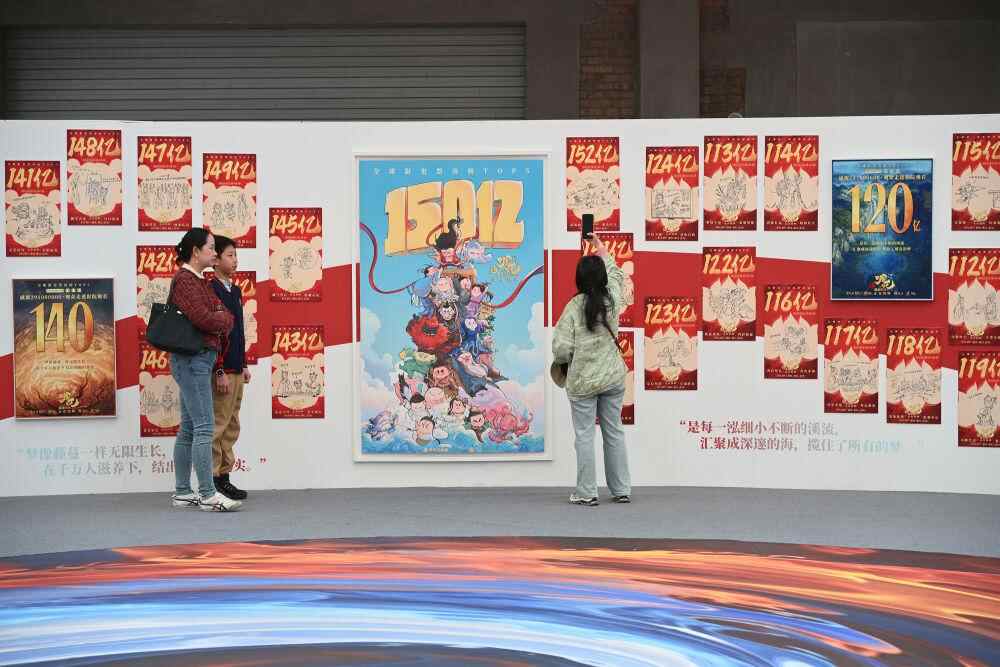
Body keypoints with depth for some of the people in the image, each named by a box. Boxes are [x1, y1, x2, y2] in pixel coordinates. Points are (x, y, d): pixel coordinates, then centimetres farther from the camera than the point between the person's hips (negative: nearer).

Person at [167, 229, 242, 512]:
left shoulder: (198, 280, 19)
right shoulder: (184, 279, -11)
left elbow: (226, 317, 20)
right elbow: (202, 318, -20)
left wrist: (221, 319, -1)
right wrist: (222, 319, -3)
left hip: (199, 361, 10)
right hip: (193, 359, -10)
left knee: (188, 428, 11)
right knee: (204, 427, -11)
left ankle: (182, 493, 15)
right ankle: (208, 494, -12)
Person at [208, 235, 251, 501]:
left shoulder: (236, 292, 15)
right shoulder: (211, 291, -12)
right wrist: (220, 372, -20)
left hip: (236, 370, 9)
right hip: (221, 371, -9)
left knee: (231, 427, 11)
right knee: (218, 426, -6)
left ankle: (224, 477, 17)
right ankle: (213, 479, -2)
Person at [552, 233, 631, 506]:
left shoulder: (574, 306, -12)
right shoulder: (613, 299, -1)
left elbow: (561, 349, -13)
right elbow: (617, 275, 24)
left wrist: (565, 360, 10)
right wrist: (603, 252, 38)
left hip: (582, 381, -4)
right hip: (613, 378, 4)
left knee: (584, 435, 2)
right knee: (614, 433, 12)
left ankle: (586, 493, 4)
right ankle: (621, 490, 17)